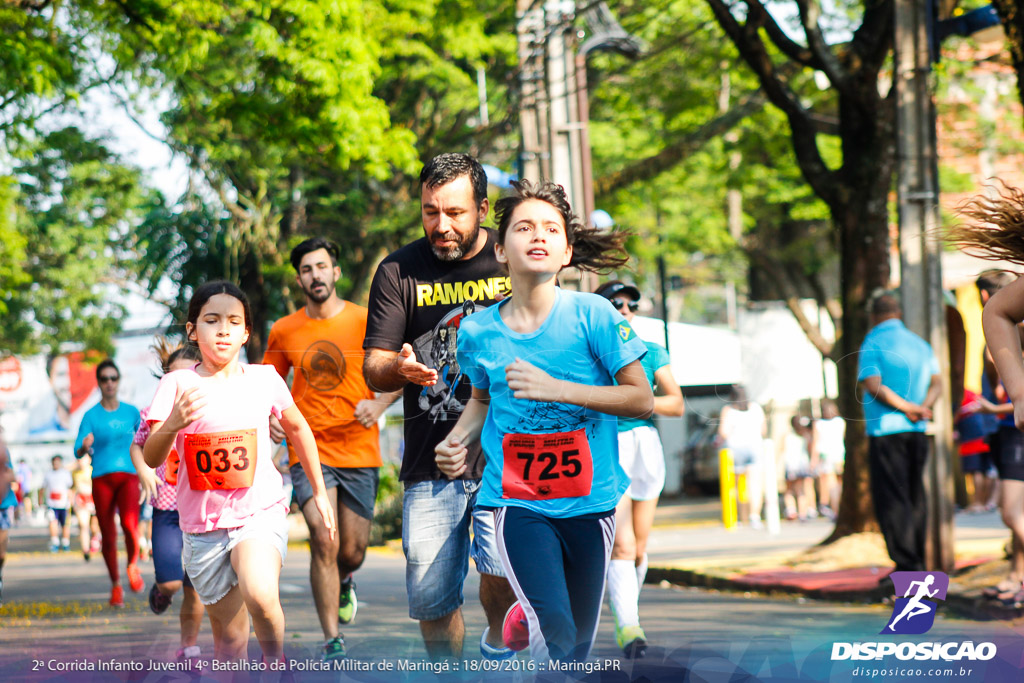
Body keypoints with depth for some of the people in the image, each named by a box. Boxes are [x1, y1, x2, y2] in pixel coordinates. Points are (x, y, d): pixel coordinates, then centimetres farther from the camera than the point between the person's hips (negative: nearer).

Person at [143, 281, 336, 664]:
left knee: (259, 595, -29)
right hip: (203, 525, 1)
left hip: (260, 513, -1)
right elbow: (151, 458, -11)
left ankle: (275, 657, -2)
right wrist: (173, 424, -32)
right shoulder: (177, 385, -4)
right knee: (230, 640, 7)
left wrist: (320, 492, 23)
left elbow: (297, 428, 19)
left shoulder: (264, 379, 0)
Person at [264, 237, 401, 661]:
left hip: (359, 451, 0)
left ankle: (344, 582, 43)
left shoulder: (363, 321, -2)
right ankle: (332, 642, -10)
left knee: (353, 552, 5)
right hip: (309, 451, 0)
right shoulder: (284, 332, 4)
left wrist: (380, 403, -12)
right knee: (324, 542, -16)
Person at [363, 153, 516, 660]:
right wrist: (399, 367, -20)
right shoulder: (399, 271, 4)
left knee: (503, 571, -21)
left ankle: (498, 644, 7)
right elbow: (373, 369, 2)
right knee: (432, 600, 2)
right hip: (430, 463, 1)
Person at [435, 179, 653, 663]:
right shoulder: (478, 332, 2)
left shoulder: (591, 314, -7)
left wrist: (557, 389, -17)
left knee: (578, 644, 11)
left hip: (589, 501, 0)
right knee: (554, 631, -22)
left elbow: (642, 400, -7)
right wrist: (458, 441, 2)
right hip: (517, 503, 0)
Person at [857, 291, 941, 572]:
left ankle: (907, 566, -13)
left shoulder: (873, 343, -4)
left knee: (892, 499, -6)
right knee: (915, 498, 13)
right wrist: (923, 407, -9)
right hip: (917, 433, 6)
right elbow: (936, 383, 6)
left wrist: (910, 409, -13)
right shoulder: (919, 343, 14)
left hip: (885, 431, -6)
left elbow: (873, 386, -16)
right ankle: (918, 564, 16)